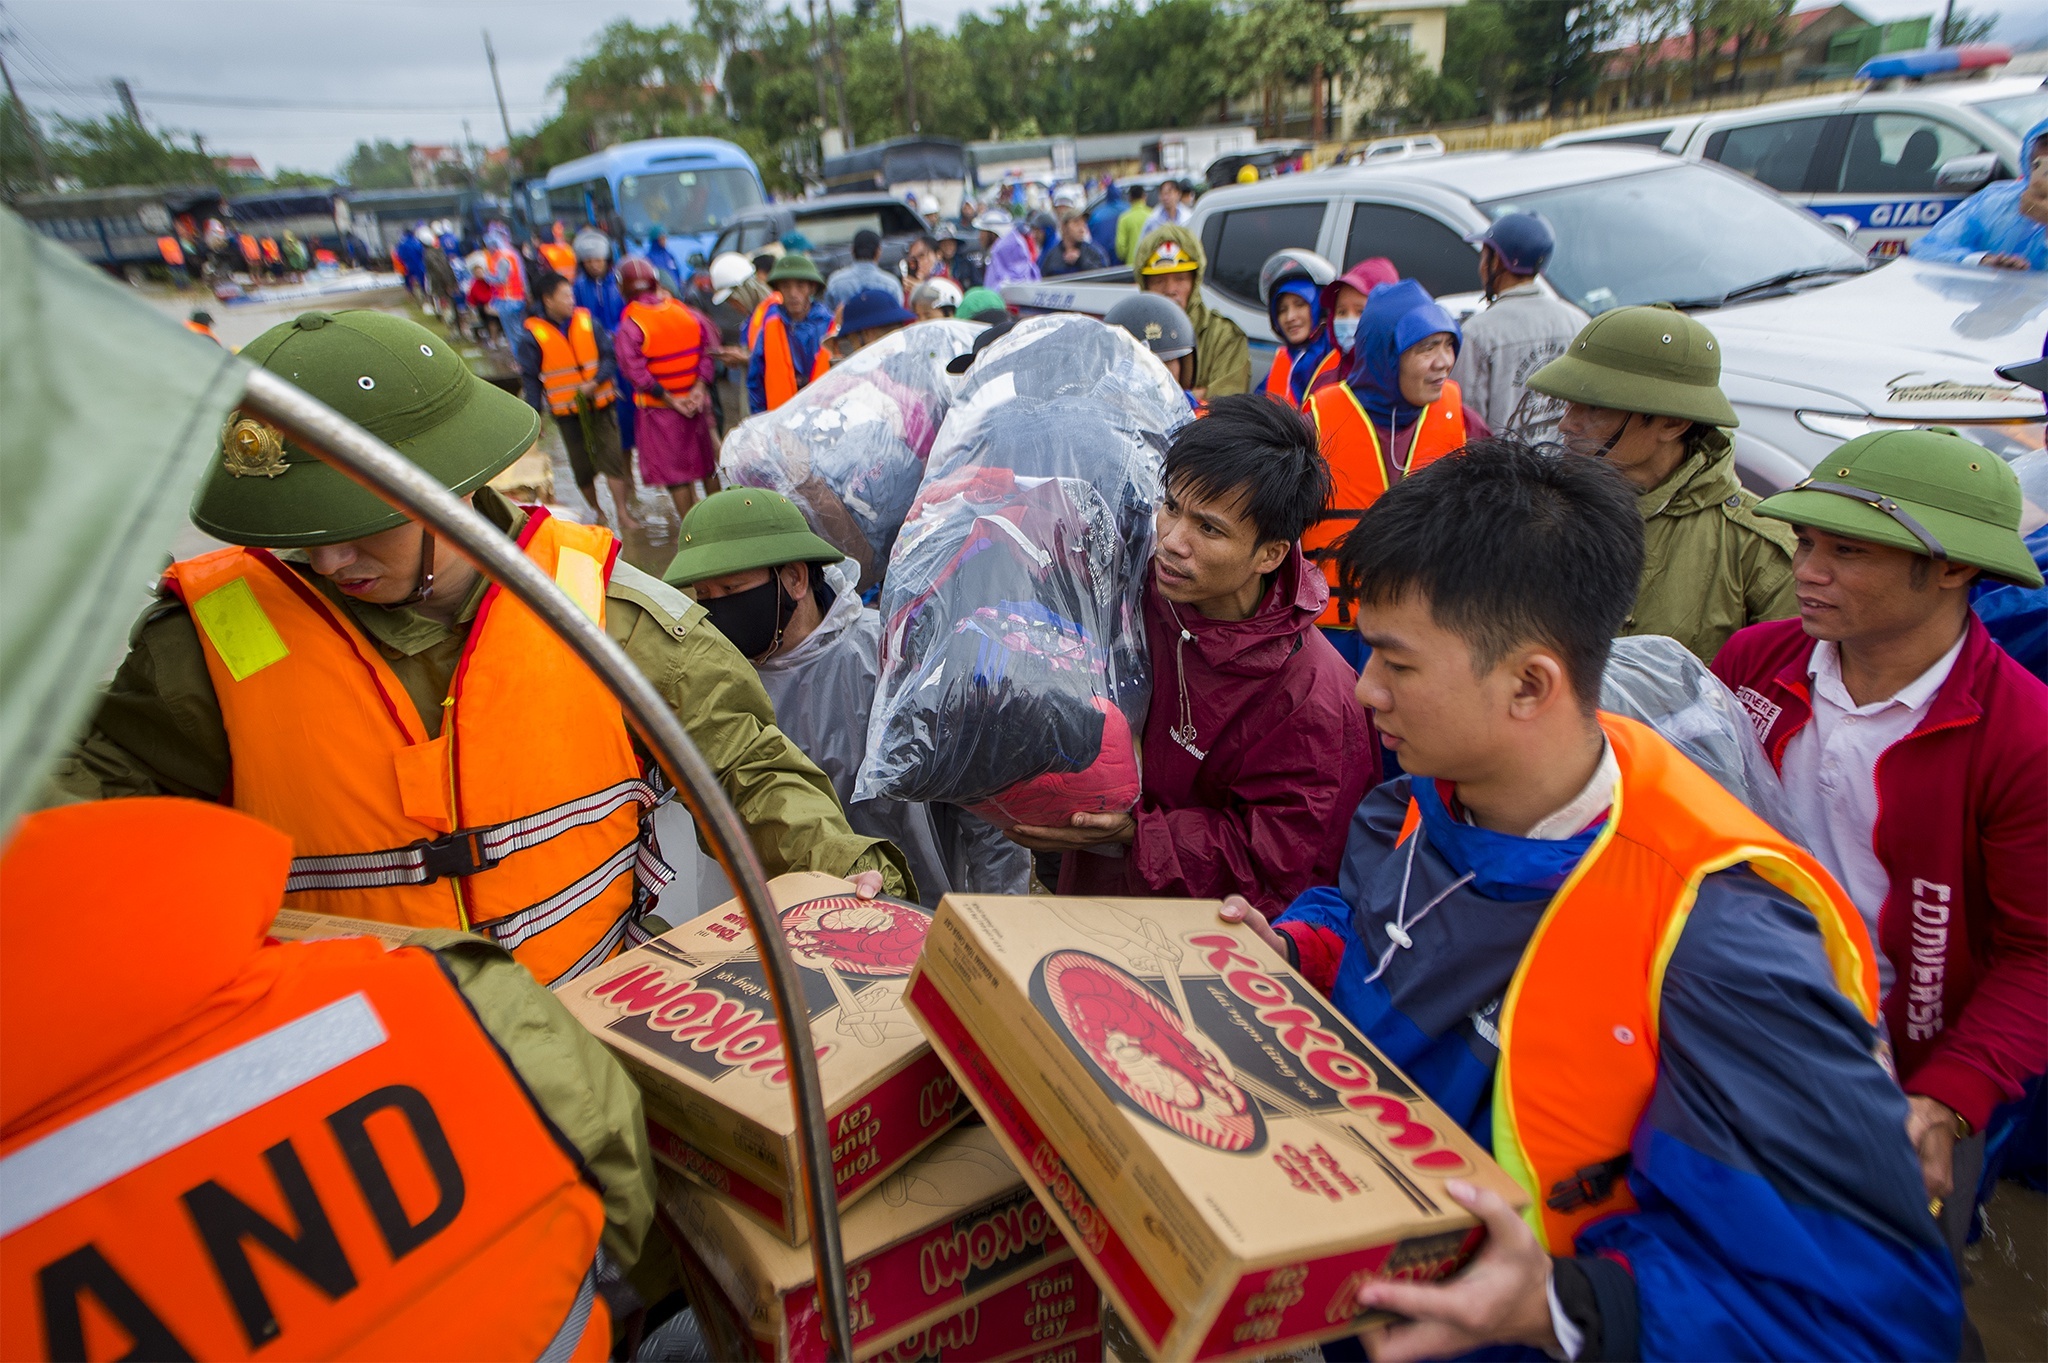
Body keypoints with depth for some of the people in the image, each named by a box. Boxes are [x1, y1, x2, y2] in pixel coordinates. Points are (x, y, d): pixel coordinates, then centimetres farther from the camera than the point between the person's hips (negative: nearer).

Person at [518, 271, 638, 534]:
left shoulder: (586, 320, 0)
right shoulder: (532, 334, -6)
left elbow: (609, 356, 0)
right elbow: (529, 379, -1)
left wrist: (595, 382, -17)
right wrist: (535, 415, -3)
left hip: (599, 405, 1)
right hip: (567, 412, -1)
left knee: (612, 457, -6)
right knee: (582, 465, 8)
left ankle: (623, 513, -1)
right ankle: (596, 511, 26)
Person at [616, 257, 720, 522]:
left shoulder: (629, 325, -12)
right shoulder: (686, 311, -1)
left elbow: (635, 371, -18)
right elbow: (709, 346, -5)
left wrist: (670, 399, -13)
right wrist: (699, 386, -10)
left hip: (660, 408, -4)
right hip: (697, 401, 4)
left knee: (674, 471, 5)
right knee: (707, 462, 18)